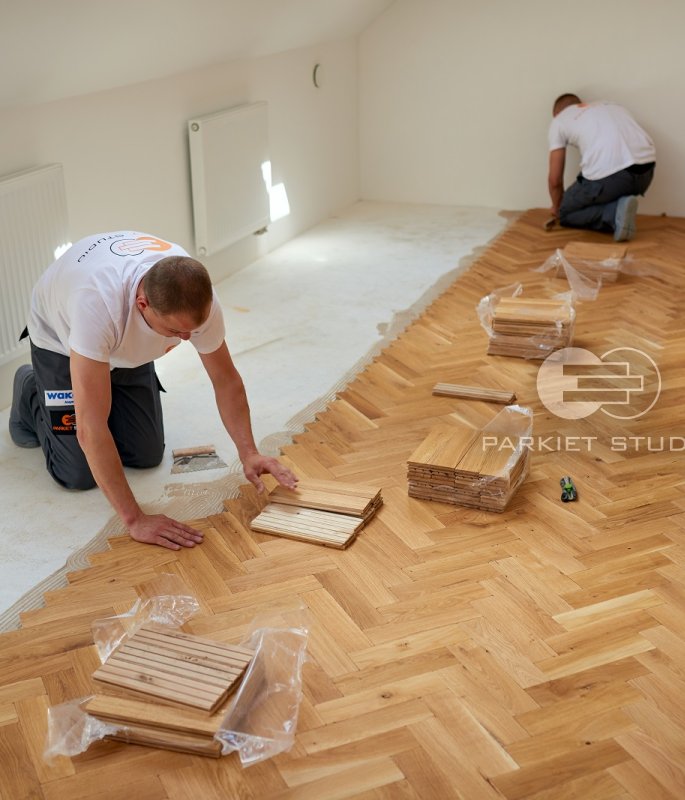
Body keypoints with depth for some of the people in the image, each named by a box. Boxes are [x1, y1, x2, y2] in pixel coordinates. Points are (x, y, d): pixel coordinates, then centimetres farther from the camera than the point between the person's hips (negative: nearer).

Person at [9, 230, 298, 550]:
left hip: (128, 346, 4)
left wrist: (249, 453, -28)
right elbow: (90, 429, -46)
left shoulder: (198, 297, -33)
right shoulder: (99, 304, -49)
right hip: (61, 341, -4)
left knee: (147, 455, 1)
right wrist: (135, 519, -45)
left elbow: (226, 378, -15)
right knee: (79, 474, -6)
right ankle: (31, 393, 22)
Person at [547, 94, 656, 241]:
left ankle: (615, 214, -4)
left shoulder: (559, 121, 19)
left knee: (565, 213, 20)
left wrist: (557, 206, 40)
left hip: (607, 175, -6)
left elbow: (555, 179, 18)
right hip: (645, 168, 6)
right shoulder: (609, 105, 34)